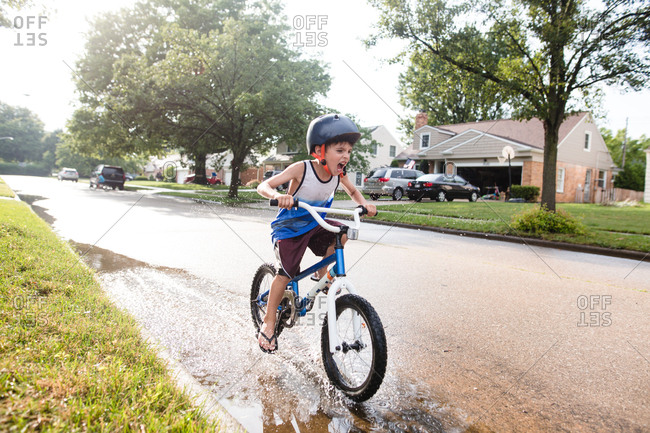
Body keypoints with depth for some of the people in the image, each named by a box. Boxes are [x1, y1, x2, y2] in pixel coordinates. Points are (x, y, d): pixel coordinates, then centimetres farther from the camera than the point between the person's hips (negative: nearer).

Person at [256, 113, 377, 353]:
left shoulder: (339, 173, -12)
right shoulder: (301, 169, -27)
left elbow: (353, 192, 10)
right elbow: (263, 185, -28)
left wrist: (364, 204, -11)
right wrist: (278, 195, -50)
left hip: (315, 223, 5)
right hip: (288, 227, -5)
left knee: (341, 234, -18)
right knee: (285, 273, -9)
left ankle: (322, 273, 8)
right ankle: (268, 322, 9)